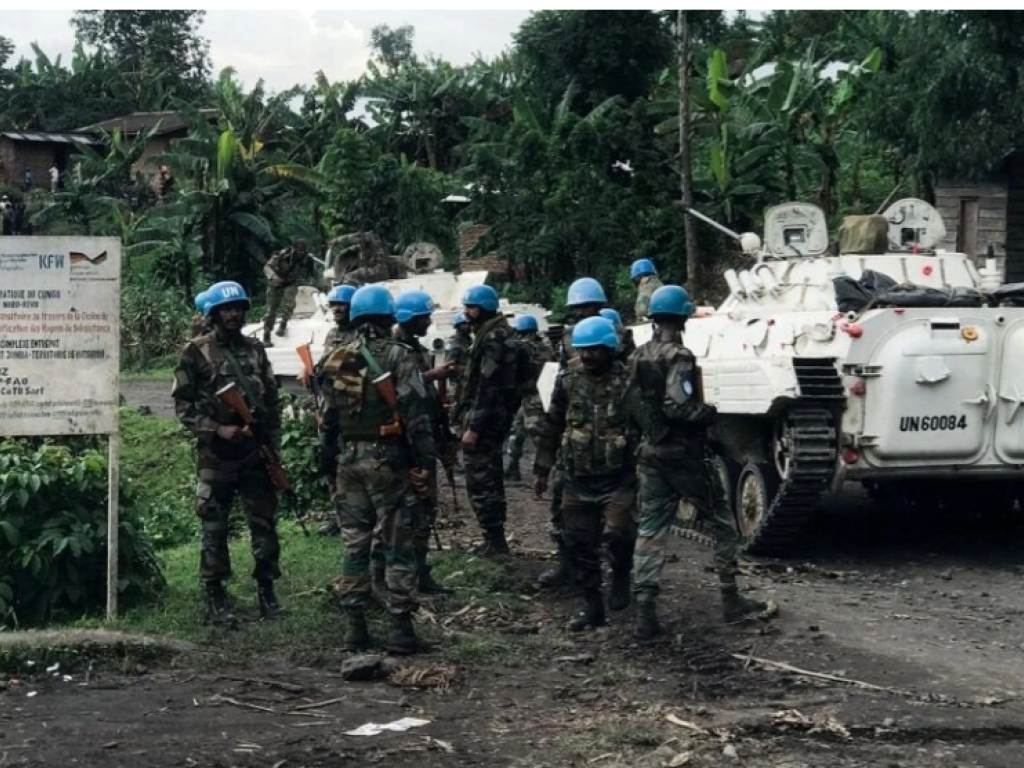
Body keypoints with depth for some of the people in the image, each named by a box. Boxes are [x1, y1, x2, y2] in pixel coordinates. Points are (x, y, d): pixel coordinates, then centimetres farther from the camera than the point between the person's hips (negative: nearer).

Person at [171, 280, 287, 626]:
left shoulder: (255, 349, 10)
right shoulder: (197, 352, -2)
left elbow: (272, 400, 13)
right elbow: (183, 405, -4)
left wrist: (275, 446, 8)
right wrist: (216, 429, -14)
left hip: (257, 452, 4)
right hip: (217, 455, -4)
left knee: (265, 523, 5)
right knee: (214, 527, 2)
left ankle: (266, 592, 15)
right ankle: (215, 598, 9)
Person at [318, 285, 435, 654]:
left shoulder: (339, 358, 8)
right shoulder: (399, 356, -8)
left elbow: (329, 416, 12)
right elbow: (415, 414, -13)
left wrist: (328, 463, 18)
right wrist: (423, 463, -10)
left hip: (349, 460, 5)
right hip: (388, 460, -5)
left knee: (354, 544, 11)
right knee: (397, 547, 0)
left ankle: (355, 626, 13)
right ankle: (400, 628, 0)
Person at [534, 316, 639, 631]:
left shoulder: (628, 381, -5)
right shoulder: (568, 380, 6)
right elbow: (551, 427, 12)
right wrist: (541, 469, 12)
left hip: (618, 478, -4)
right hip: (577, 478, 4)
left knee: (618, 532, -19)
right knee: (578, 543, 5)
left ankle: (621, 576, 13)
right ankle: (592, 607, 18)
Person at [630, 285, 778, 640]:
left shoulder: (638, 358, 6)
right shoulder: (678, 357, -16)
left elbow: (634, 405, 10)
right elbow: (676, 406, -25)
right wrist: (709, 412, -10)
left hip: (651, 454, 7)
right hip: (686, 454, -7)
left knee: (650, 530, 5)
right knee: (722, 524, 9)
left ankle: (645, 612, -4)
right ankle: (732, 602, 15)